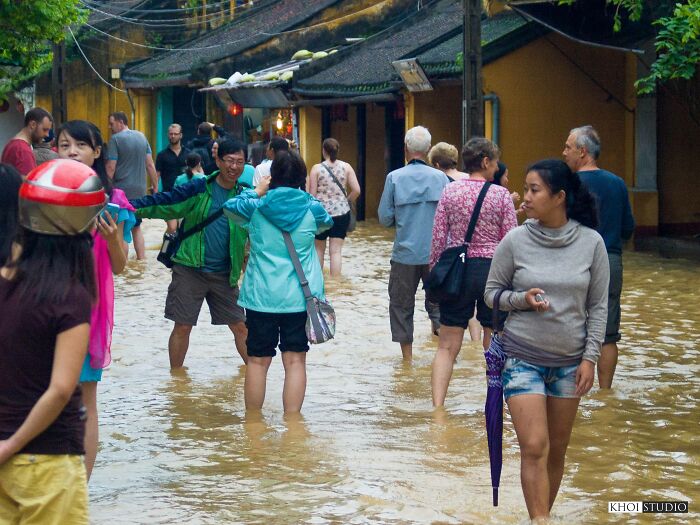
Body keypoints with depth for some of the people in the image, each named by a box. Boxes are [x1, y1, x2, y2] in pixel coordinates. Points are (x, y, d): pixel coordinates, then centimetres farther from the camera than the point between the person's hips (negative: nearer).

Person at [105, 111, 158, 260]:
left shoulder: (115, 139, -9)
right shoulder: (141, 137, 8)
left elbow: (110, 168, -14)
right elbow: (150, 165, 9)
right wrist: (155, 187, 14)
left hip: (121, 191, -6)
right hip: (140, 191, 6)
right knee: (136, 227, 18)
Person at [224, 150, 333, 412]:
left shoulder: (256, 207, -4)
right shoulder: (311, 209, -3)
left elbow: (230, 207, 16)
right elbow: (327, 222, 21)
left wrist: (256, 191, 24)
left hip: (262, 297, 0)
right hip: (299, 297, 0)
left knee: (258, 361, 8)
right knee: (295, 361, 2)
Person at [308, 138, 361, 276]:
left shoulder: (317, 168, -5)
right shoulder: (346, 167, 0)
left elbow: (311, 194, -6)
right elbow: (356, 190, -4)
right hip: (341, 212, 1)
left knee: (319, 249, 17)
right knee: (336, 251, 1)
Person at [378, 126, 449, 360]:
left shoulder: (394, 177, -6)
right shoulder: (441, 178, -4)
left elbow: (385, 218, -4)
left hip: (405, 253, -1)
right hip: (436, 253, 1)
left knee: (401, 305, 11)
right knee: (438, 302, 13)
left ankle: (407, 357, 12)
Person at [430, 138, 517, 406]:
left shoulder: (450, 191, 0)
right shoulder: (501, 195, -6)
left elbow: (438, 237, 1)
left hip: (457, 270, 2)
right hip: (492, 269, -1)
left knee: (447, 346, 4)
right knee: (494, 347, 11)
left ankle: (437, 406, -9)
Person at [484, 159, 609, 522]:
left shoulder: (591, 243, -4)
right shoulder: (515, 240, -6)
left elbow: (598, 306, 2)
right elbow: (492, 292, 4)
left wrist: (590, 358, -3)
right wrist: (521, 299, -16)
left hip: (569, 362, 2)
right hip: (522, 358, -2)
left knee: (557, 450, 9)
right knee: (534, 448, -10)